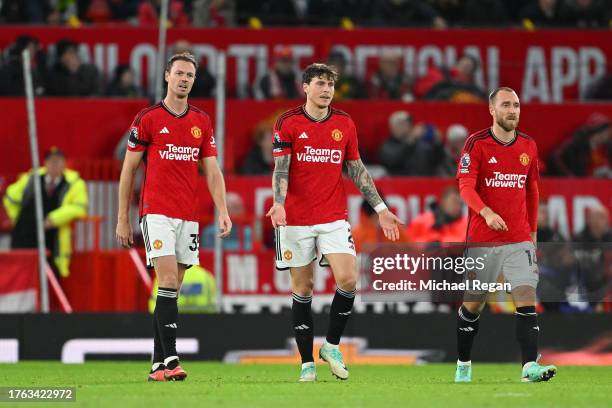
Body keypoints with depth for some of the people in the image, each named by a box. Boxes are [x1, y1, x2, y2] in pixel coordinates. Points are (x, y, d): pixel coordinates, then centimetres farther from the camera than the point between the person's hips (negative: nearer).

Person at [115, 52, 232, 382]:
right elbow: (128, 170, 3)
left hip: (188, 216, 5)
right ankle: (169, 359, -22)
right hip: (156, 213, -5)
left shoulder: (202, 122, 11)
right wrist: (123, 219, 0)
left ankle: (158, 363, 9)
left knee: (171, 289, 6)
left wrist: (223, 211, -6)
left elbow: (212, 172, 9)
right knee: (169, 281, -17)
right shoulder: (147, 119, -1)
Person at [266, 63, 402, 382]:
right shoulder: (288, 123, -2)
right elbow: (280, 168, -9)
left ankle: (332, 345, 6)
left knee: (348, 280, -14)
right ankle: (307, 362, 10)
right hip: (296, 220, -2)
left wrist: (380, 208, 11)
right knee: (303, 289, 2)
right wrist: (279, 203, -26)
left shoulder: (345, 124, 7)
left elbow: (357, 170, 14)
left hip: (334, 218, 2)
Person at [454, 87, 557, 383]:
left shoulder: (528, 146, 8)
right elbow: (466, 186, -14)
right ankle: (463, 365, 26)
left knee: (526, 299, -14)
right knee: (473, 304, 8)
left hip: (519, 240, 2)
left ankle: (529, 366, -22)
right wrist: (487, 213, -31)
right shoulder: (477, 144, -5)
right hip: (482, 240, -2)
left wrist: (532, 230, 19)